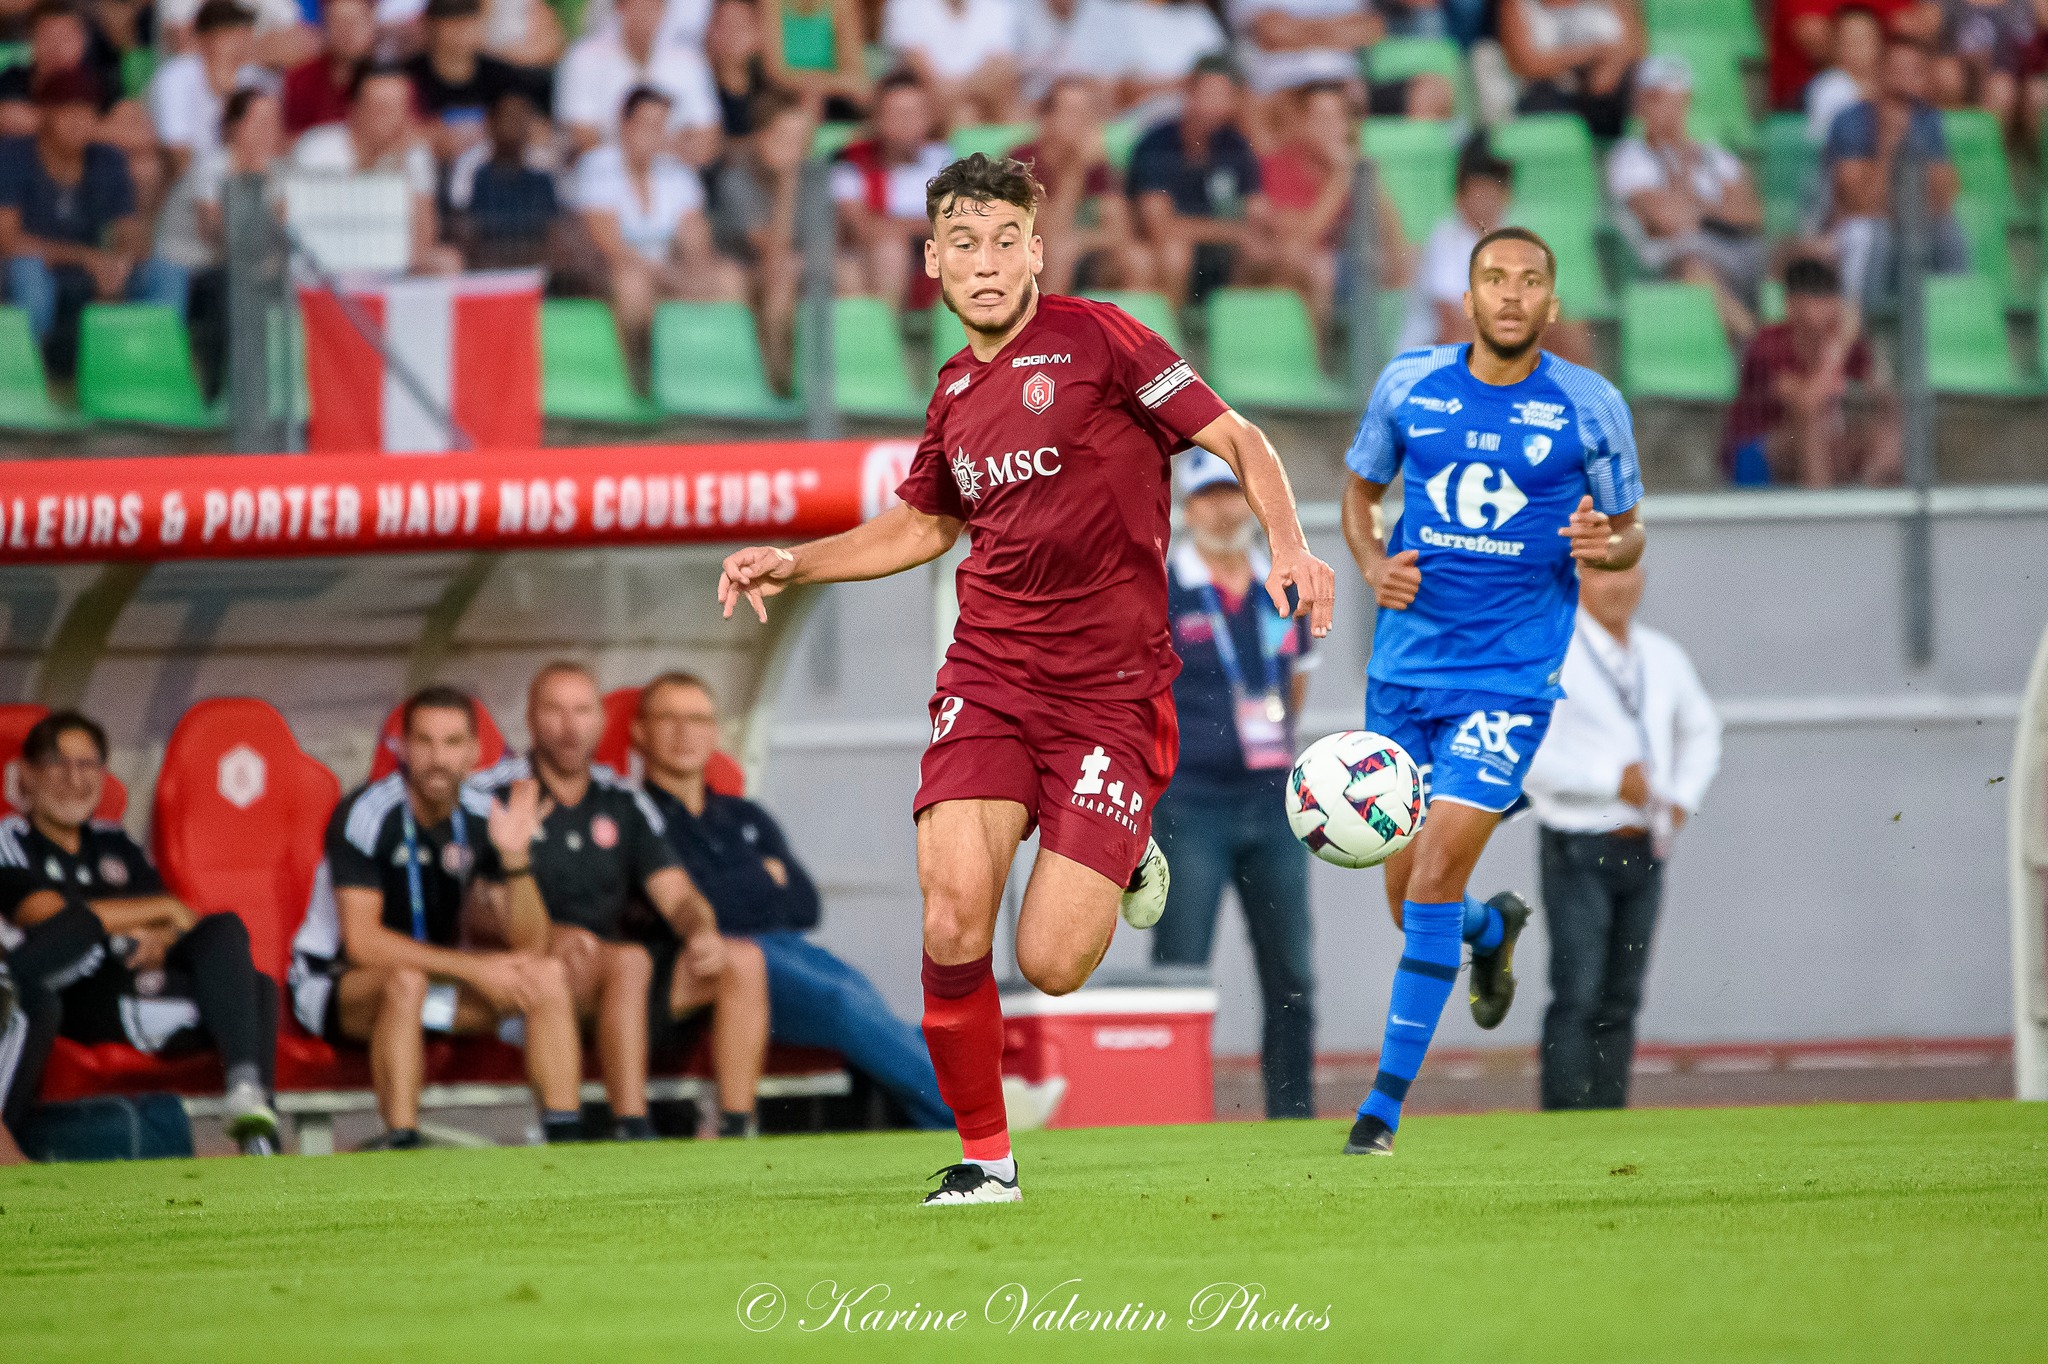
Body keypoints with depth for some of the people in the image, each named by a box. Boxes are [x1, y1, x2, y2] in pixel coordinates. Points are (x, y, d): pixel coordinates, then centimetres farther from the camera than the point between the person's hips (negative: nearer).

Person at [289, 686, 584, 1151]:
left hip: (436, 971, 6)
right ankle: (401, 1145, -40)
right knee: (406, 981, -39)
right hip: (334, 982, -6)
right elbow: (362, 942, -27)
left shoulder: (483, 820, -5)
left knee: (548, 978, -13)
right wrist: (472, 967, -28)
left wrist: (516, 857, -27)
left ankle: (566, 1143, -19)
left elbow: (530, 945, -10)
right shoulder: (366, 815, -21)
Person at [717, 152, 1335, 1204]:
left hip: (1112, 687, -4)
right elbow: (922, 524, 31)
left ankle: (1125, 865, 25)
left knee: (1051, 965, -10)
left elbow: (1238, 441, -4)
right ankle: (983, 1157, 3)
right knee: (953, 923, -15)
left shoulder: (1094, 339, -4)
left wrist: (1290, 548, -21)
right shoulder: (955, 391, 13)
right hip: (989, 675, 4)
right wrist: (792, 564, 18)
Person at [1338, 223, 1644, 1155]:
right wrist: (1372, 563, -3)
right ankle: (1493, 929, 46)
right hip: (1405, 668, 3)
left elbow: (1629, 533, 8)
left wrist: (1606, 545, -16)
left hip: (1511, 674, -3)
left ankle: (1385, 1105, -9)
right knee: (1410, 900, 8)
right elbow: (1360, 488, 17)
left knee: (1434, 880, -15)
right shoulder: (1409, 384, 2)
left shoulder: (1590, 408, -3)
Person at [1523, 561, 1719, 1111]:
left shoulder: (1661, 657, 12)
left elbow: (1701, 730, 28)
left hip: (1644, 850, 6)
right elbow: (1526, 755, -17)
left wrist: (1683, 797, 11)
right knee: (1578, 995, -12)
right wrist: (1611, 778, -19)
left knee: (1621, 998, 7)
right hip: (1579, 850, -6)